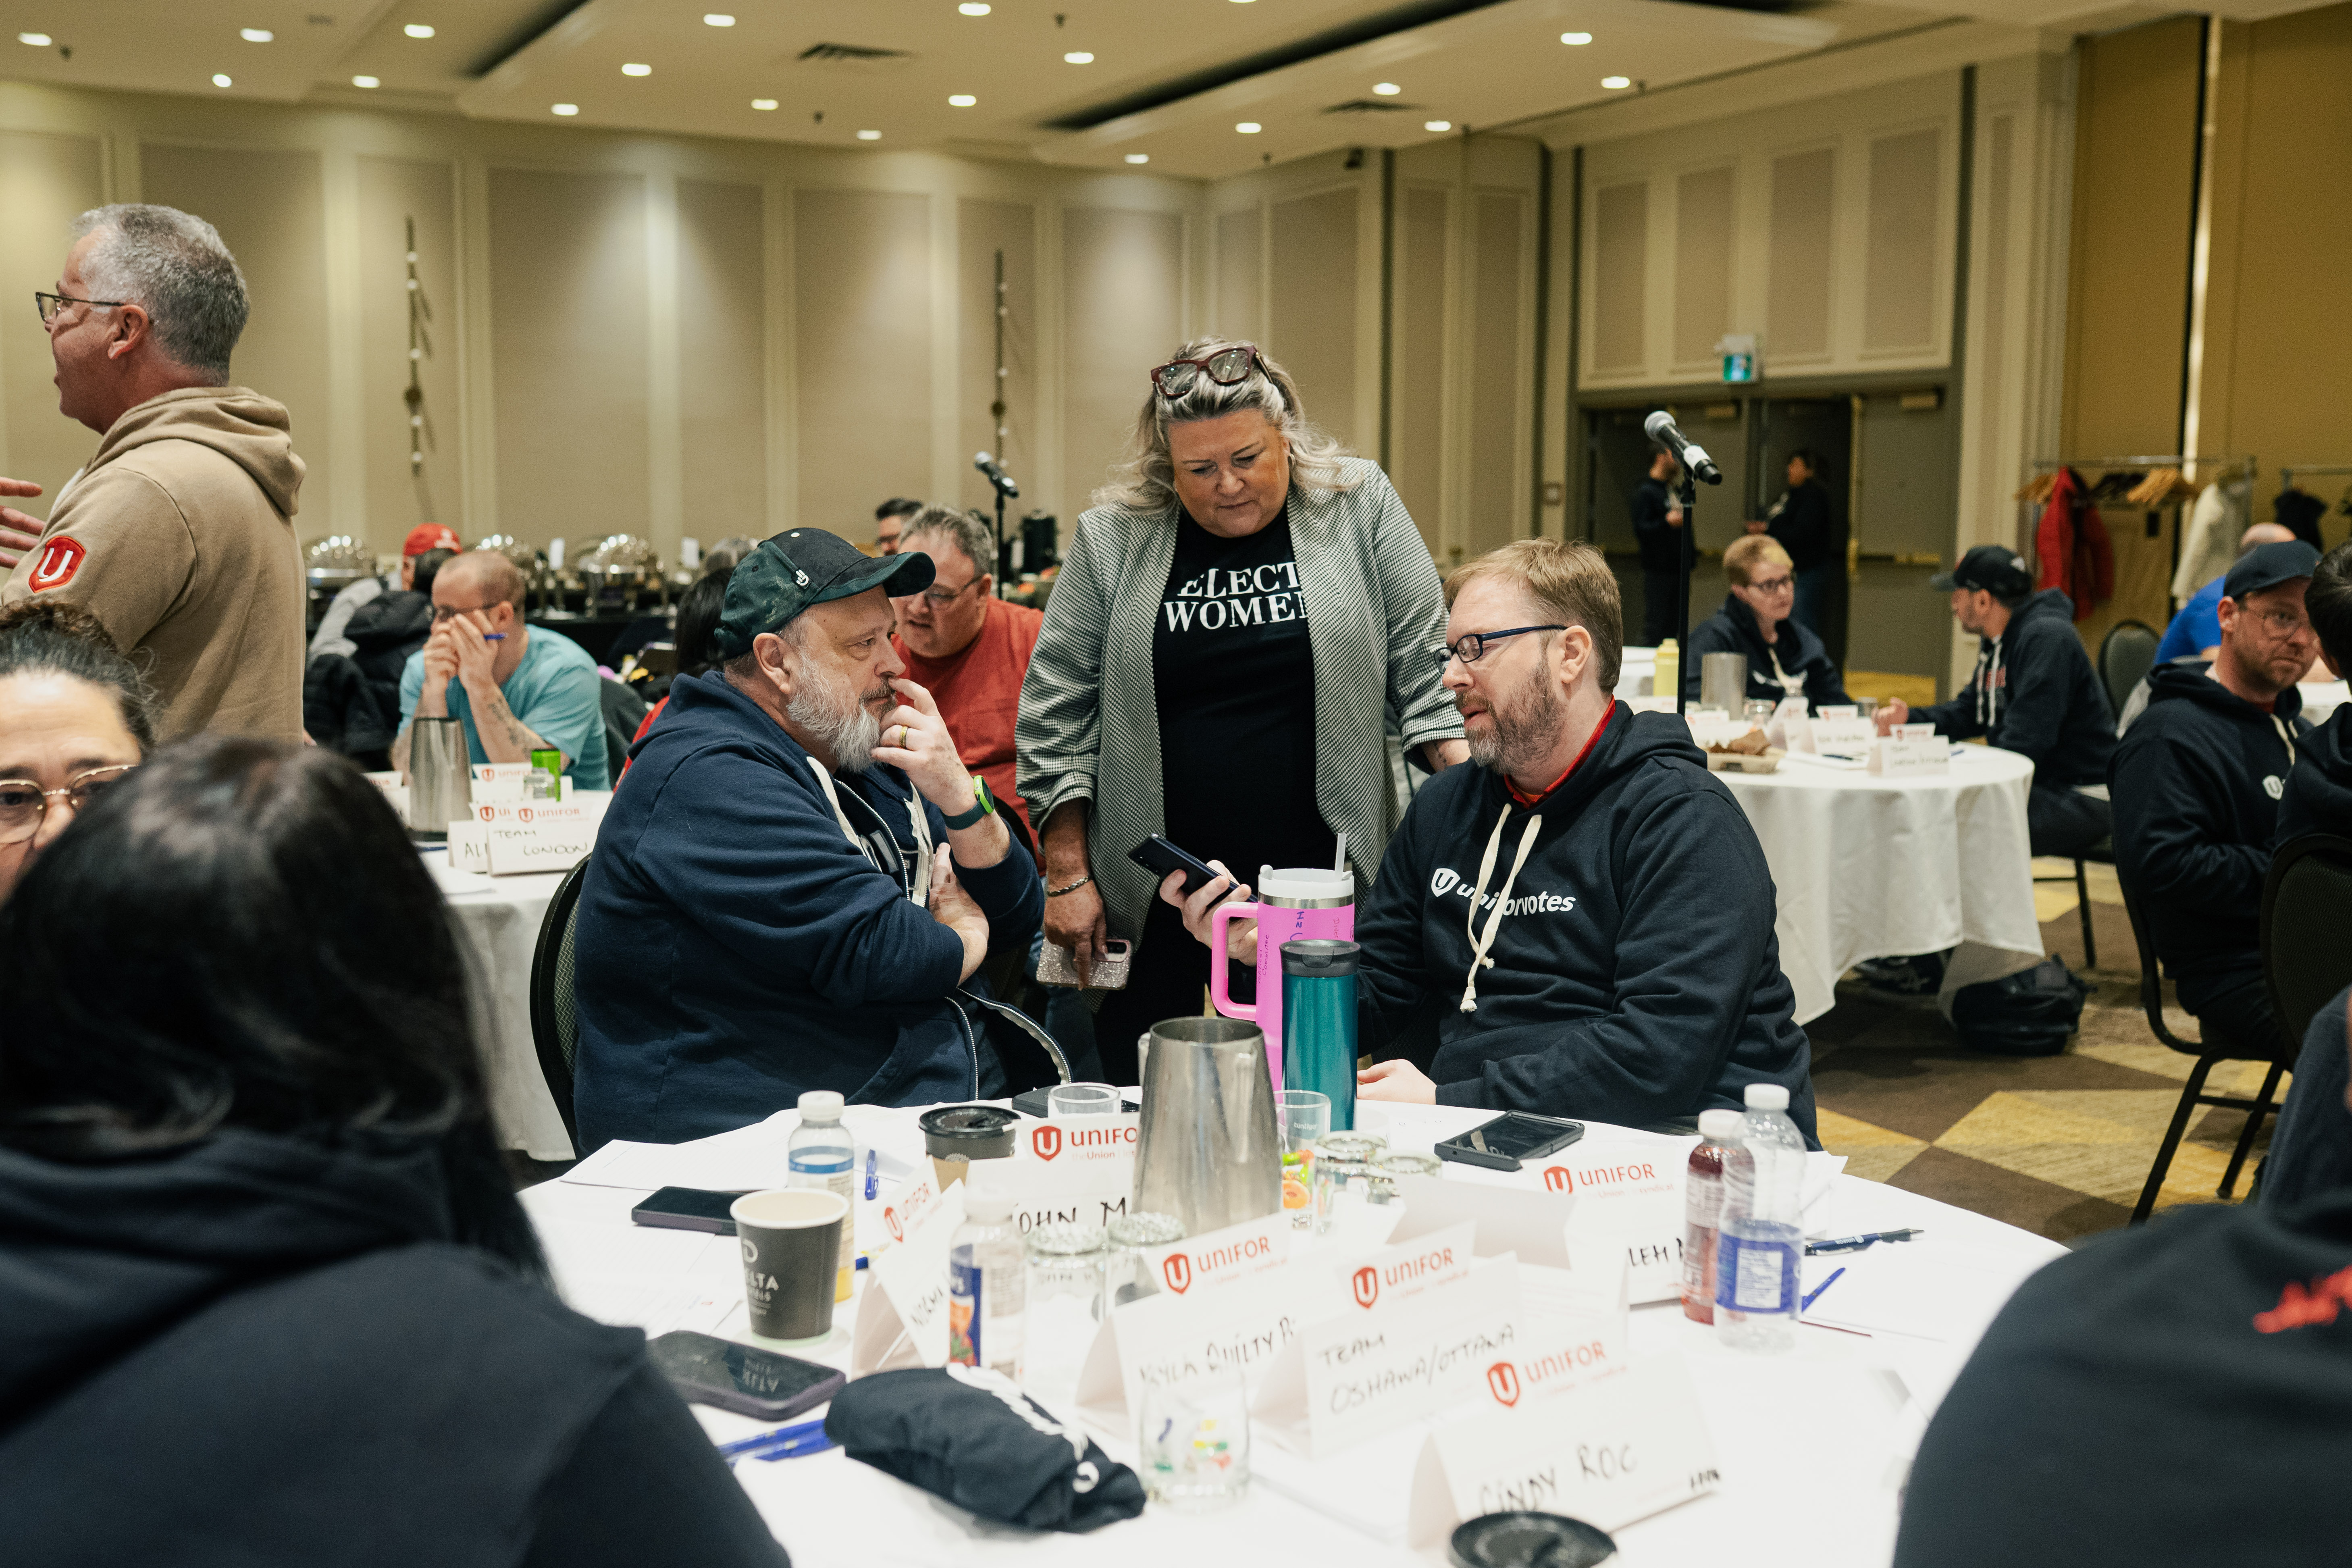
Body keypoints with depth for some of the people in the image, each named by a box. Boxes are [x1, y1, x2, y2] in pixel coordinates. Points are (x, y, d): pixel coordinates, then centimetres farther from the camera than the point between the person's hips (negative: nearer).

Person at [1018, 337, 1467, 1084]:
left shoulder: (1359, 507, 2)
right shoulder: (1112, 540, 2)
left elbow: (1427, 673, 3)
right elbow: (1057, 716, 4)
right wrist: (1067, 874, 0)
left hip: (1324, 889, 0)